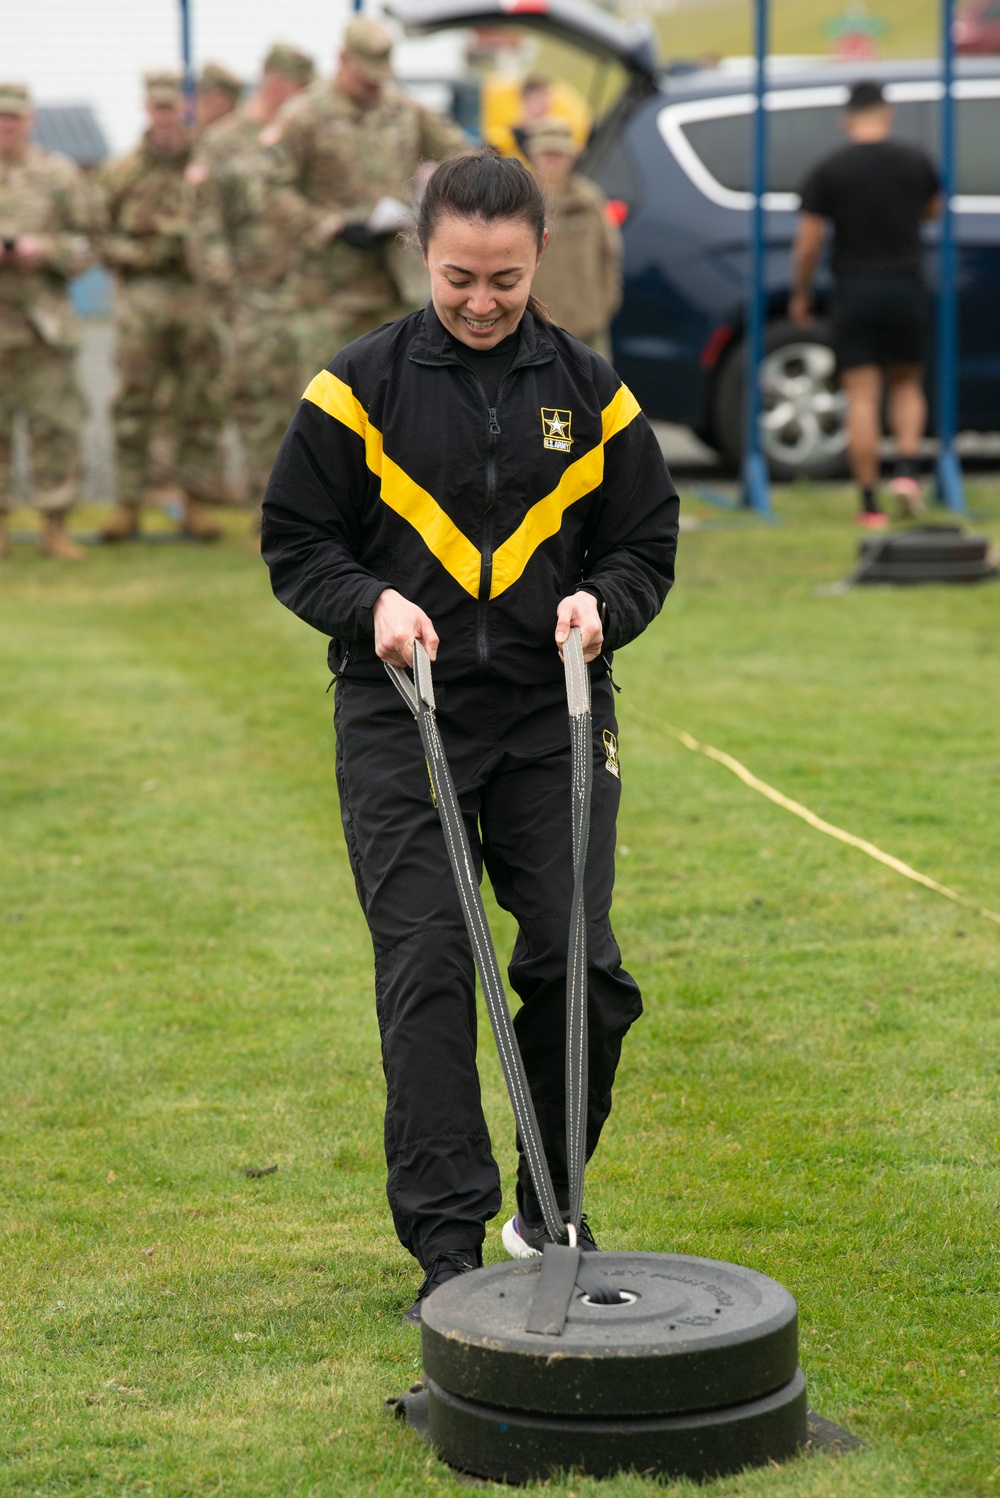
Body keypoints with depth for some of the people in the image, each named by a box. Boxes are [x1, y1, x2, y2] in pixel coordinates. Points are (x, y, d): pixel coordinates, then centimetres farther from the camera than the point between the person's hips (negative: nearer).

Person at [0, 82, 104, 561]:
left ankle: (55, 526, 4)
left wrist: (45, 250, -10)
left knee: (55, 425, -3)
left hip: (44, 319, -1)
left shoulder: (60, 174, 8)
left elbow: (88, 241, 7)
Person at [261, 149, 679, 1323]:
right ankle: (448, 1244, -2)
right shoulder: (360, 387, 1)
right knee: (425, 970, -7)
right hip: (401, 712, -2)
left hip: (553, 712, 2)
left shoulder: (589, 392, 7)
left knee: (580, 967, -1)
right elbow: (293, 542, 5)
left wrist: (602, 604, -9)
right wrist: (370, 602, -14)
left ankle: (550, 1208, 21)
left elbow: (648, 545, 13)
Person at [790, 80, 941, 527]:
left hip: (854, 290, -1)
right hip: (906, 286, 1)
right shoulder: (915, 162, 0)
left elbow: (808, 243, -5)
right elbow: (934, 210, 20)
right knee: (907, 384, 18)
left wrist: (800, 295, 9)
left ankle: (869, 504, -1)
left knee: (862, 399, 0)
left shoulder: (828, 171, -6)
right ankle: (907, 468, -5)